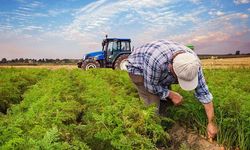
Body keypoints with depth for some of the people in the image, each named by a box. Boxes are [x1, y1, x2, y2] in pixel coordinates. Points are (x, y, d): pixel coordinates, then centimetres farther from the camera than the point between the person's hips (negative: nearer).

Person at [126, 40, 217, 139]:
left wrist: (211, 122, -16)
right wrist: (171, 94, -19)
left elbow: (203, 92, -19)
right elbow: (150, 86, -26)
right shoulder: (157, 60, -45)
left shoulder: (192, 63, -26)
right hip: (138, 68, -5)